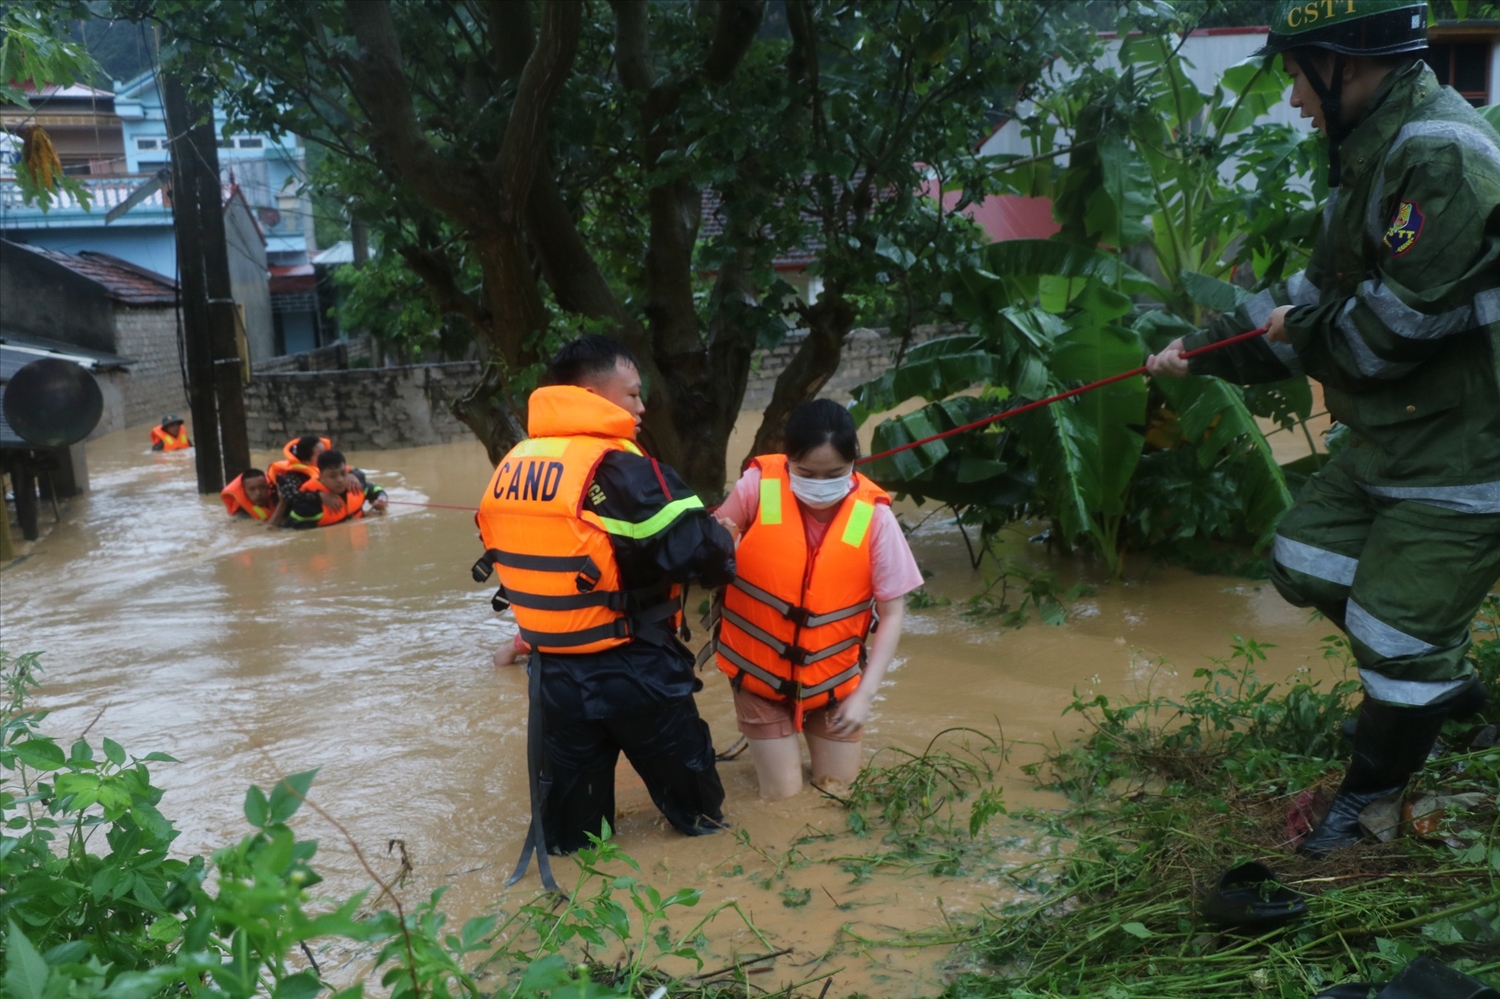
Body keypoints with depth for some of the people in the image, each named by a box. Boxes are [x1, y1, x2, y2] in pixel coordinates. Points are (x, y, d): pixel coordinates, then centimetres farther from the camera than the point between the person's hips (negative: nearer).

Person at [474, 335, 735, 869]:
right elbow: (699, 550, -24)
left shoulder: (509, 469, 4)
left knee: (568, 839, 18)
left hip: (552, 671, 6)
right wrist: (722, 558, -1)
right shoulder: (619, 468, -19)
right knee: (696, 810, 19)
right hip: (635, 670, -6)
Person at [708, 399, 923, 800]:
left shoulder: (873, 515, -18)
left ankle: (822, 737, 43)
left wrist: (864, 693, -15)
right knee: (783, 796, 3)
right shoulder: (757, 487, -19)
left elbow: (892, 611, -10)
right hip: (761, 672, -1)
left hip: (834, 680, 1)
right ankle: (770, 745, 34)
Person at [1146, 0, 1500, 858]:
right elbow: (1320, 289, 16)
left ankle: (1371, 801, 24)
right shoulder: (1378, 152, 10)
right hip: (1391, 438, 10)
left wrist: (1297, 333, -7)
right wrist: (1205, 350, 13)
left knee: (1400, 643, 2)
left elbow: (1392, 327, -26)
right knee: (1307, 563, 16)